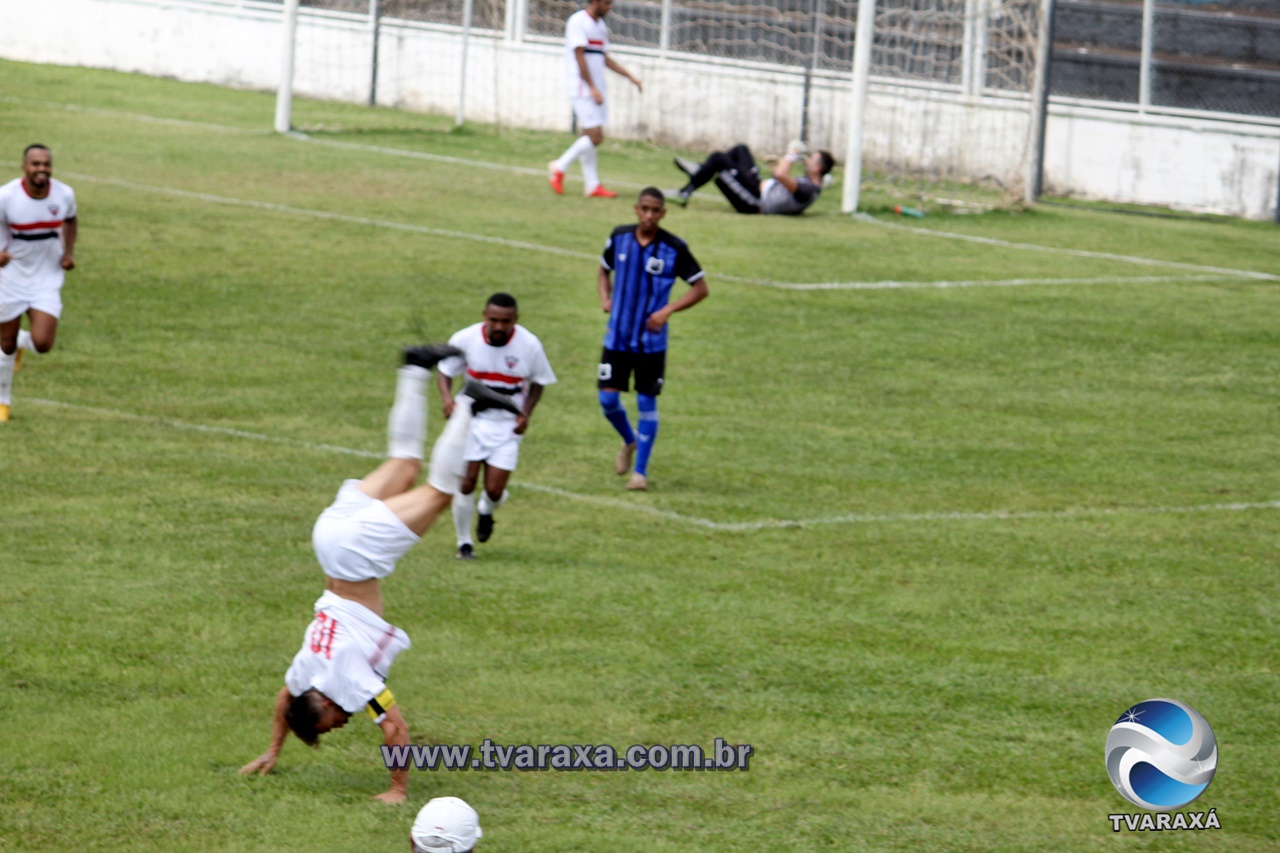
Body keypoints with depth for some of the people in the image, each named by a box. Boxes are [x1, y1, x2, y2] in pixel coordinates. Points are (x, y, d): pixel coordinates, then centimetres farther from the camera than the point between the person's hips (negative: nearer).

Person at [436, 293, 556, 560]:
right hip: (472, 418, 0)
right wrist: (447, 398, -17)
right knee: (465, 482, -8)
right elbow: (444, 370, 3)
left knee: (494, 491, -6)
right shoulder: (465, 340, -12)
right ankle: (464, 543, 13)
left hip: (507, 425, 0)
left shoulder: (529, 345, -12)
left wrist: (526, 413, -11)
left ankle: (487, 511, 34)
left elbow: (538, 382, 4)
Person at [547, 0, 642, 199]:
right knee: (594, 136, -13)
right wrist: (592, 88, -19)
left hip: (596, 90, 8)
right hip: (582, 89, -8)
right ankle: (560, 167, 0)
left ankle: (593, 185, 8)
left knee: (591, 137, 7)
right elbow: (579, 56, -15)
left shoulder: (600, 25, 16)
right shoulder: (577, 22, -10)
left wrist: (630, 76, 18)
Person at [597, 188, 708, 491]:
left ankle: (640, 471, 11)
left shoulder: (674, 248, -11)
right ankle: (630, 441, 30)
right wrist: (606, 298, -3)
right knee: (608, 397, -1)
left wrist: (668, 310, -16)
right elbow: (604, 271, 17)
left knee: (647, 402, 0)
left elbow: (700, 288, -4)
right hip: (617, 336, 3)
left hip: (651, 339, -3)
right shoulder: (619, 237, -1)